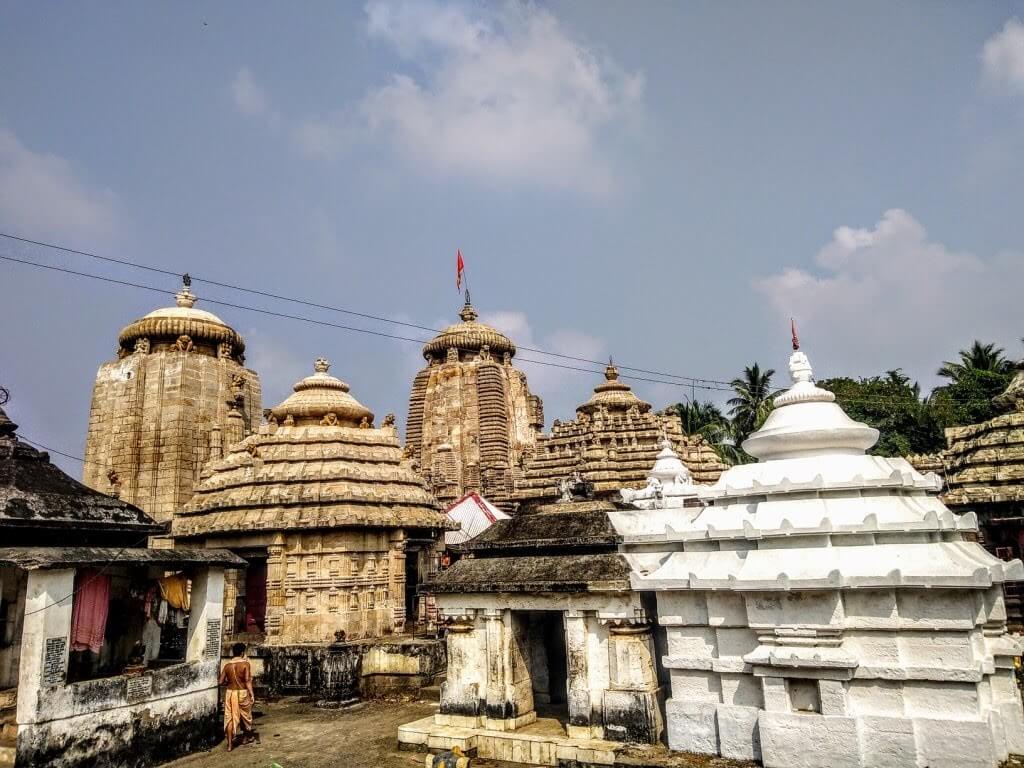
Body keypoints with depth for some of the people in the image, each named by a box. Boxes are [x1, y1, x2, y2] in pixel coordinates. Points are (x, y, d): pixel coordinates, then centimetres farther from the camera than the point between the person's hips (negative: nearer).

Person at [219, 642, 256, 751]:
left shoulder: (227, 665, 2)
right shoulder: (245, 664, -10)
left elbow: (221, 682, 3)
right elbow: (247, 680, -15)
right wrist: (252, 694, -11)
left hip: (230, 692, 3)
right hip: (242, 693, -2)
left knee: (230, 718, 5)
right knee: (246, 715, 17)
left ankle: (230, 744, 3)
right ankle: (248, 735, 34)